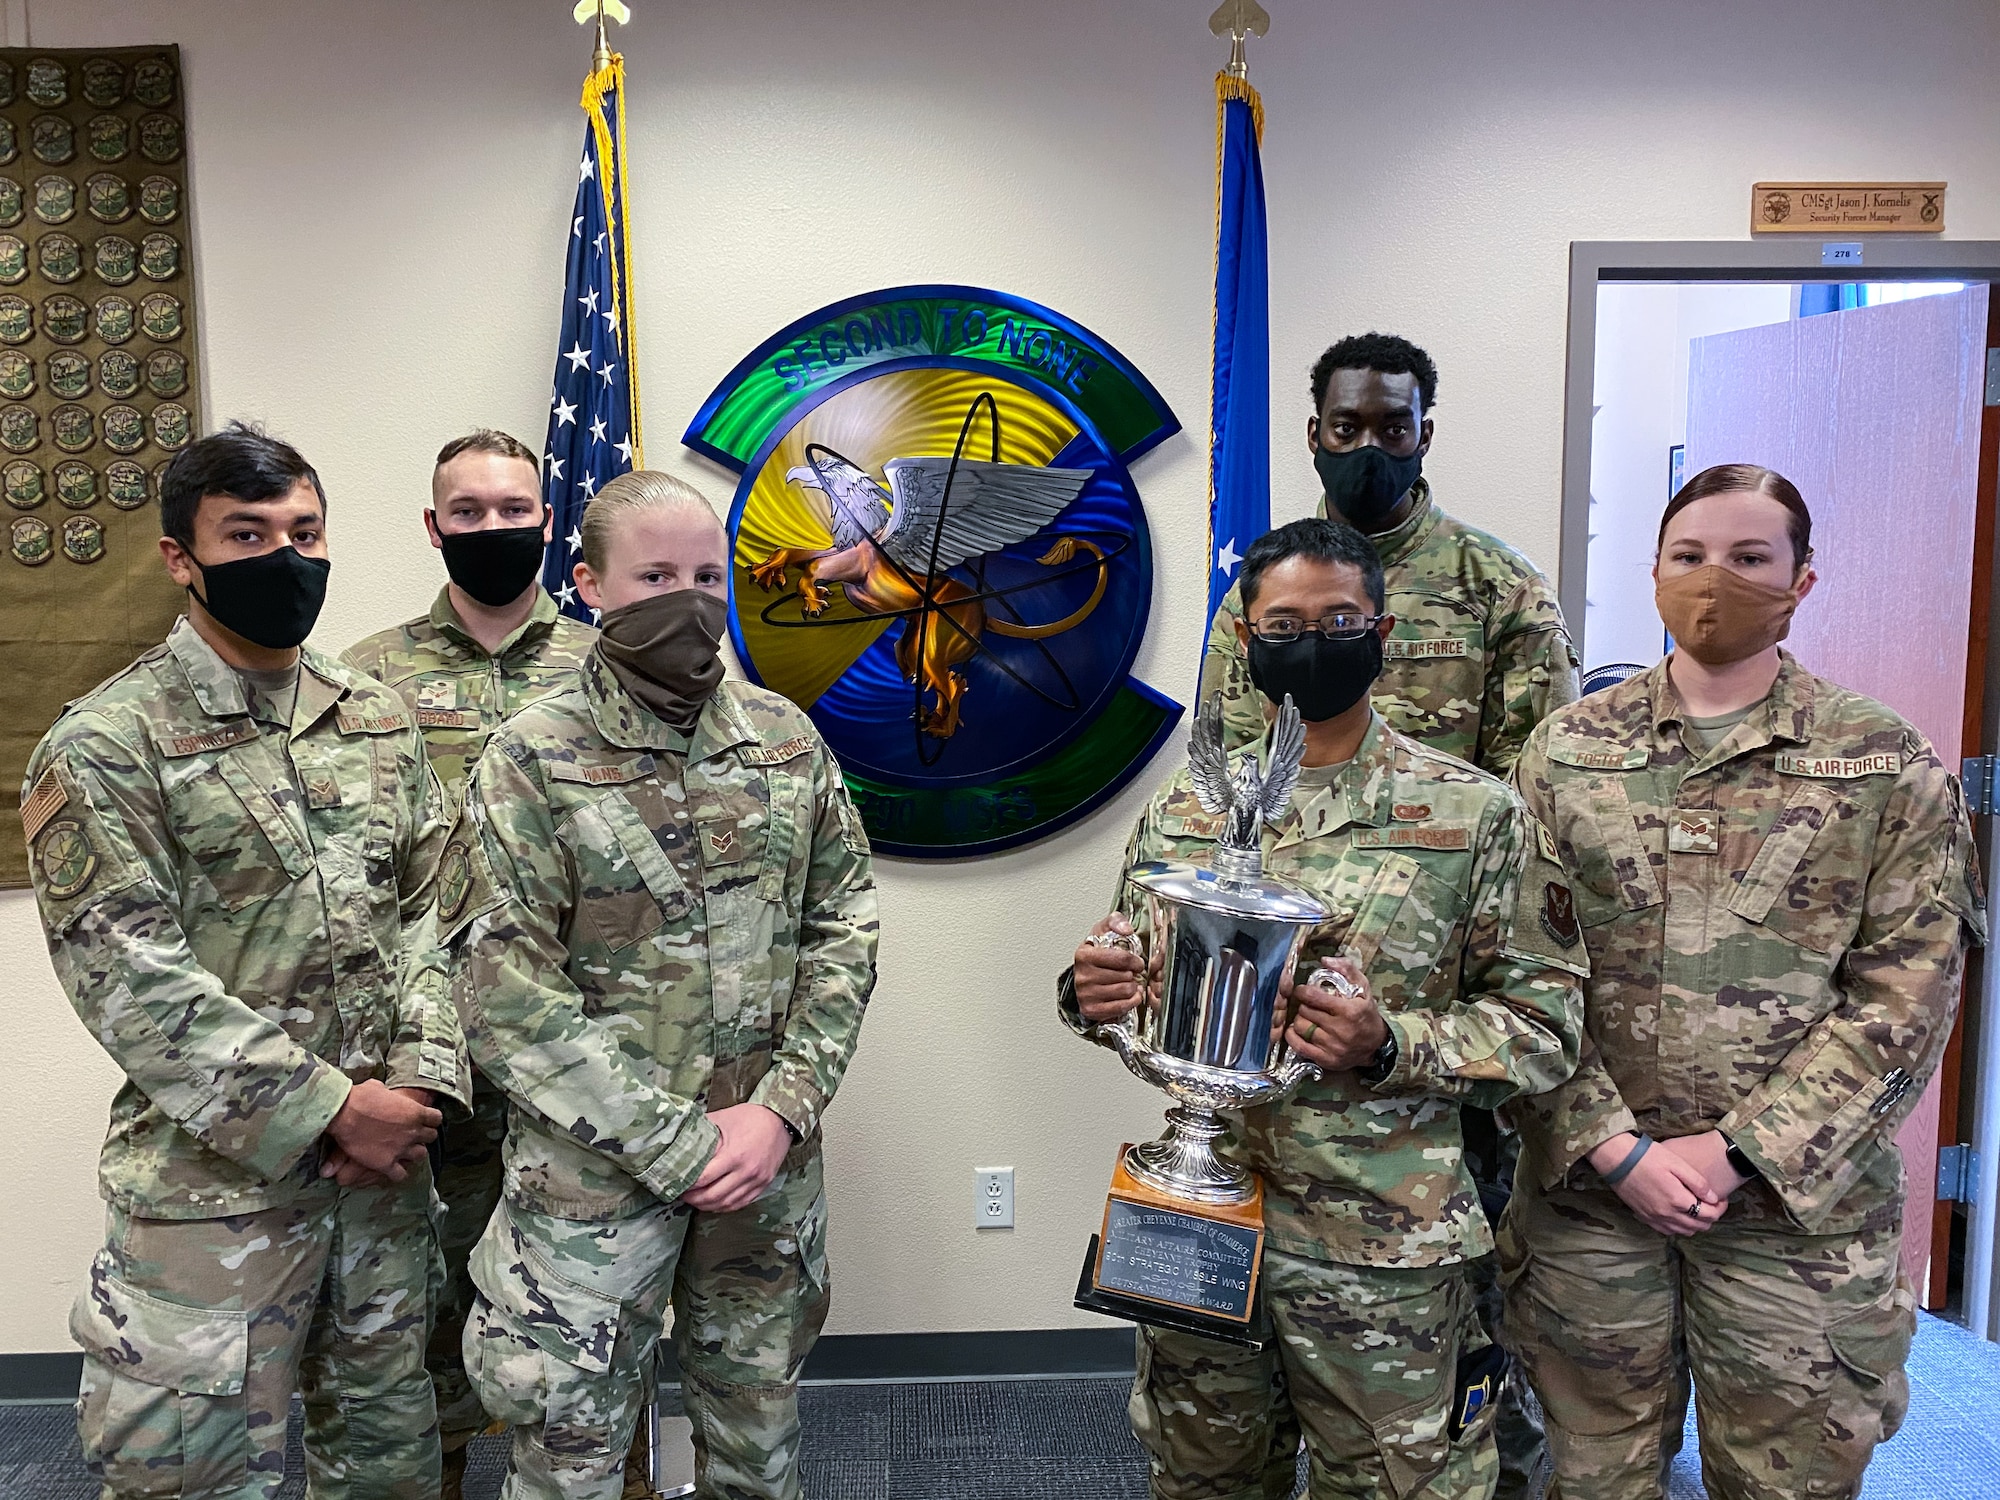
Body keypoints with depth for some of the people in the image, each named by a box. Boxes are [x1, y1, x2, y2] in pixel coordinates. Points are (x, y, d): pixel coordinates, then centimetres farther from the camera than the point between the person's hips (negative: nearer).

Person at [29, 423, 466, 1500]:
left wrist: (420, 1083, -6)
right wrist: (331, 1109, -16)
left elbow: (429, 909, 7)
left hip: (386, 1154, 5)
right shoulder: (103, 747, -10)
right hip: (215, 1179, -4)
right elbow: (130, 983, -15)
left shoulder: (379, 718, 6)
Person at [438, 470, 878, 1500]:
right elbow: (505, 992, -13)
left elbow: (843, 929, 4)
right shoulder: (533, 760, -8)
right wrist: (681, 1143, -15)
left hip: (771, 1163, 4)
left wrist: (783, 1109, -9)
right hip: (592, 1174, -3)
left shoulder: (787, 740, 3)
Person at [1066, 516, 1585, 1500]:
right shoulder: (1183, 807, 4)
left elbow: (1542, 1021, -5)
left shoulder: (1474, 814, -6)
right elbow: (1124, 973, 13)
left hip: (1380, 1246, -3)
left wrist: (1392, 1047, -22)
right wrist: (1090, 994, -10)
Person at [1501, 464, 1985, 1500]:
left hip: (1800, 1201, -1)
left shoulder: (1891, 767, -1)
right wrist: (1614, 1148, -11)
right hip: (1588, 1186, 1)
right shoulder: (1564, 750, 2)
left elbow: (1904, 998, -6)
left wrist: (1734, 1152, -13)